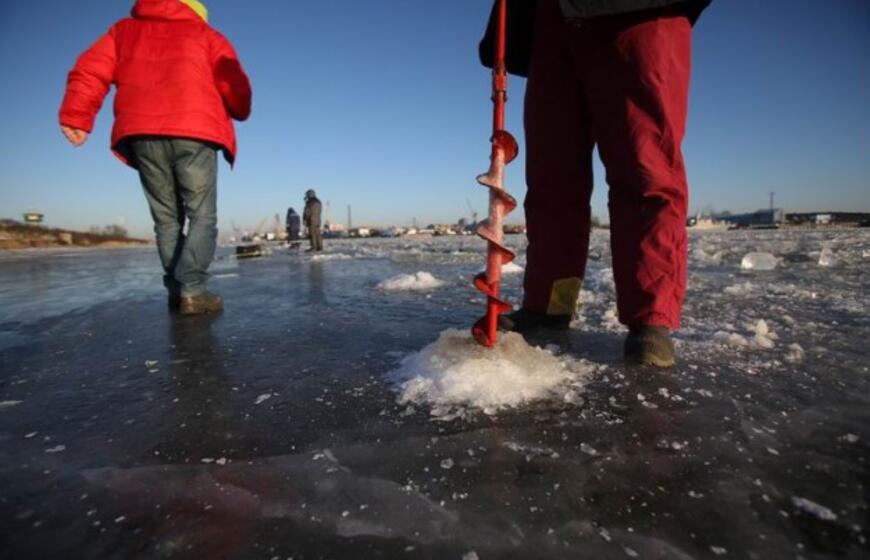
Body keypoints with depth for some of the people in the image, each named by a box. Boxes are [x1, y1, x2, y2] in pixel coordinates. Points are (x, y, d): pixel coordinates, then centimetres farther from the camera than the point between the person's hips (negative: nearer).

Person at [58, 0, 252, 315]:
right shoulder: (207, 36, 20)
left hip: (143, 136, 3)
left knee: (166, 218, 10)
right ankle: (192, 289, -16)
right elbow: (234, 85, 7)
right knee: (203, 216, -1)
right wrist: (241, 113, 26)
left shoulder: (125, 30, 27)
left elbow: (91, 69, 13)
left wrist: (76, 116, 7)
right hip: (194, 133, -3)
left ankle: (177, 291, 6)